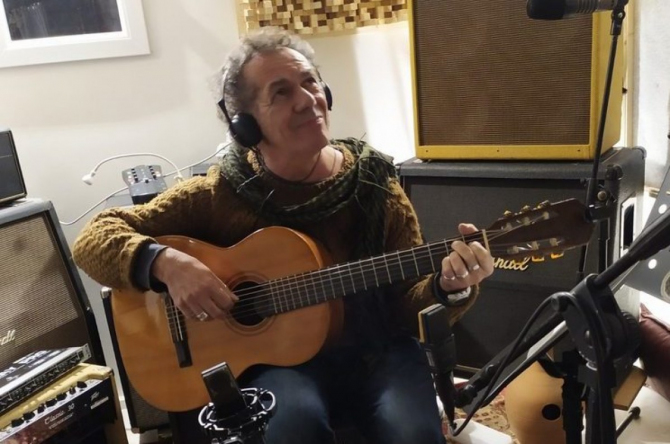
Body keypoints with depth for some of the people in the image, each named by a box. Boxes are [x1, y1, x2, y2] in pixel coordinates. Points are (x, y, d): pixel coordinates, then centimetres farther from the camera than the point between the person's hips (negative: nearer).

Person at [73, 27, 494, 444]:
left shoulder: (375, 185, -2)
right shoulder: (220, 194, -6)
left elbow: (409, 305, -1)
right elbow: (95, 238, -5)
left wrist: (448, 288, -24)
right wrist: (165, 263, -25)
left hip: (377, 349, 2)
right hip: (276, 357, -1)